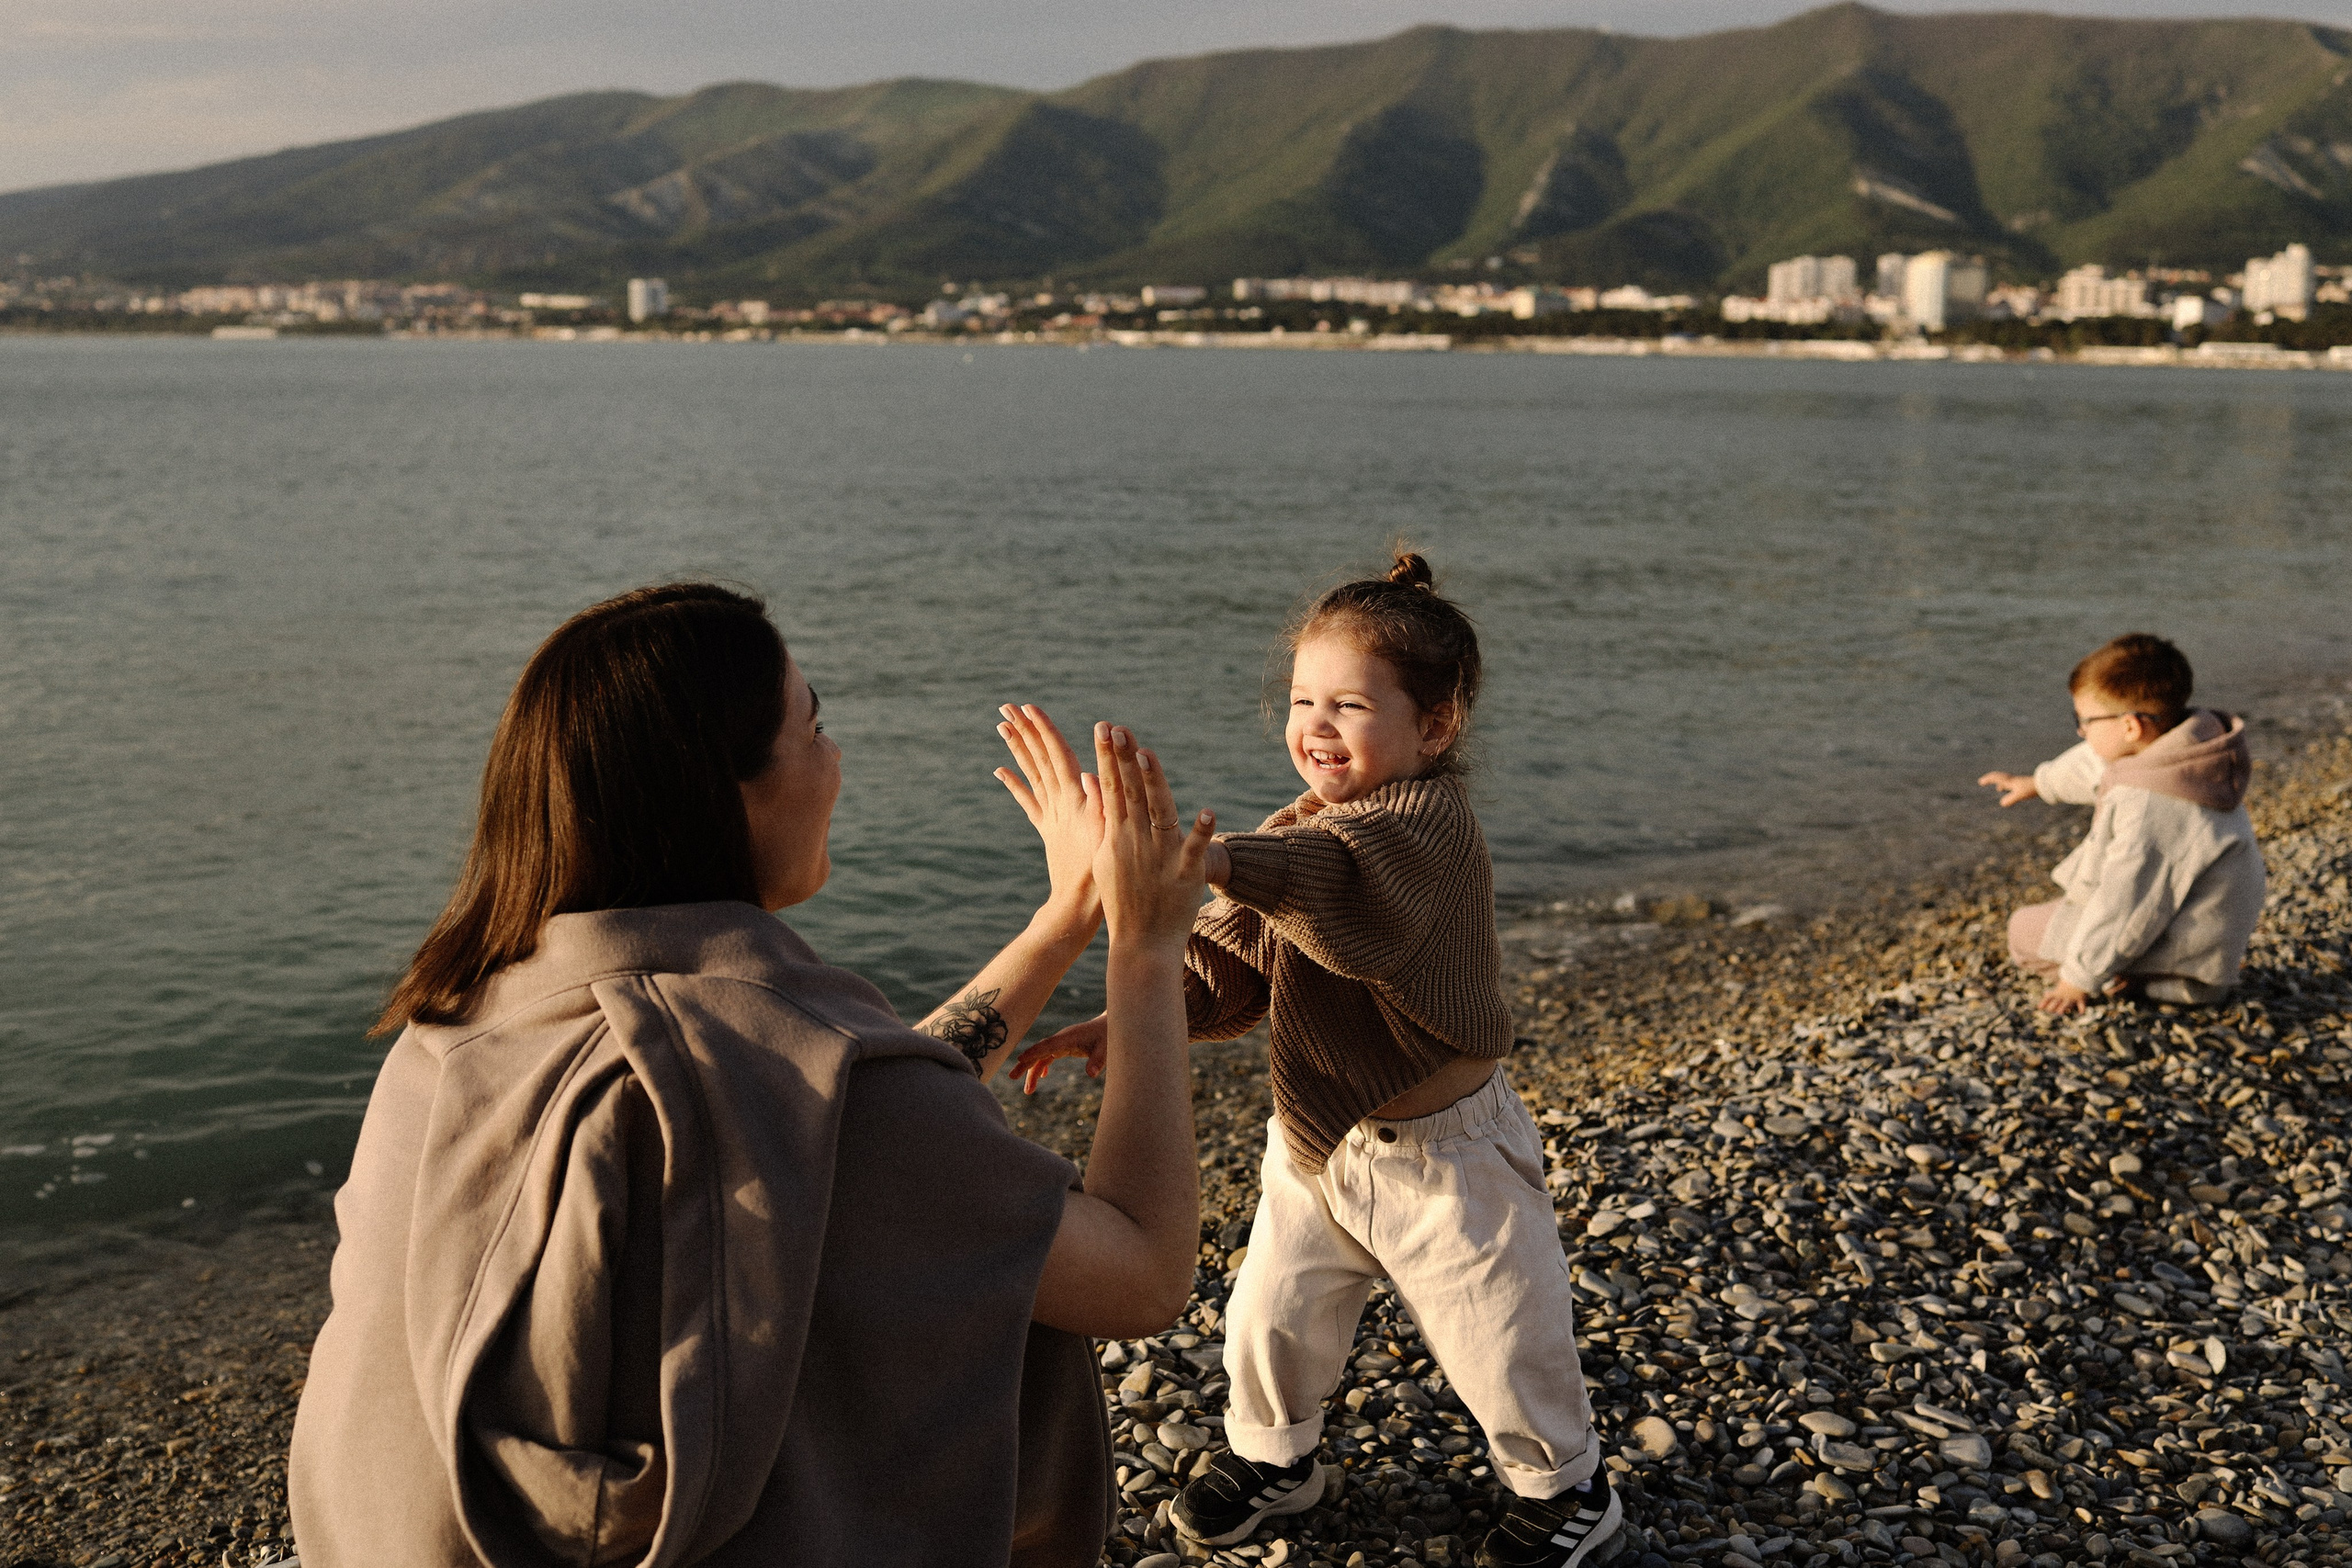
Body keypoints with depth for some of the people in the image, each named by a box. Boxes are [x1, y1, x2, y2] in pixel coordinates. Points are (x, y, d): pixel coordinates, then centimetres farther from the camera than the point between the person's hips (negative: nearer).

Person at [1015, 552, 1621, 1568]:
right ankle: (1272, 1455, 42)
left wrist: (1212, 860, -64)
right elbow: (1226, 969, 1)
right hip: (1316, 1144, 7)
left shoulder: (1430, 821, -24)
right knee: (1271, 1315, 14)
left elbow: (1336, 884, -47)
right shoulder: (1297, 832, 4)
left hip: (1440, 1150, -6)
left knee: (1498, 1341, 7)